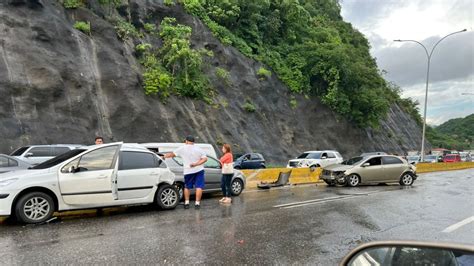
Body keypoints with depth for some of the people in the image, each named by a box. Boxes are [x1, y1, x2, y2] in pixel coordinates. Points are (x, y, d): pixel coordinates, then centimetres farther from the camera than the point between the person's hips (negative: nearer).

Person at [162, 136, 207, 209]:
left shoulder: (182, 148, -2)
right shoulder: (198, 149, 3)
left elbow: (172, 154, 3)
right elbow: (205, 158, -6)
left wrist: (164, 156, 17)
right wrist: (196, 164, -14)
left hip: (188, 171, 0)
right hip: (198, 170, 0)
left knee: (187, 187, 17)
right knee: (199, 187, 0)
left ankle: (186, 203, 18)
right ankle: (197, 203, -4)